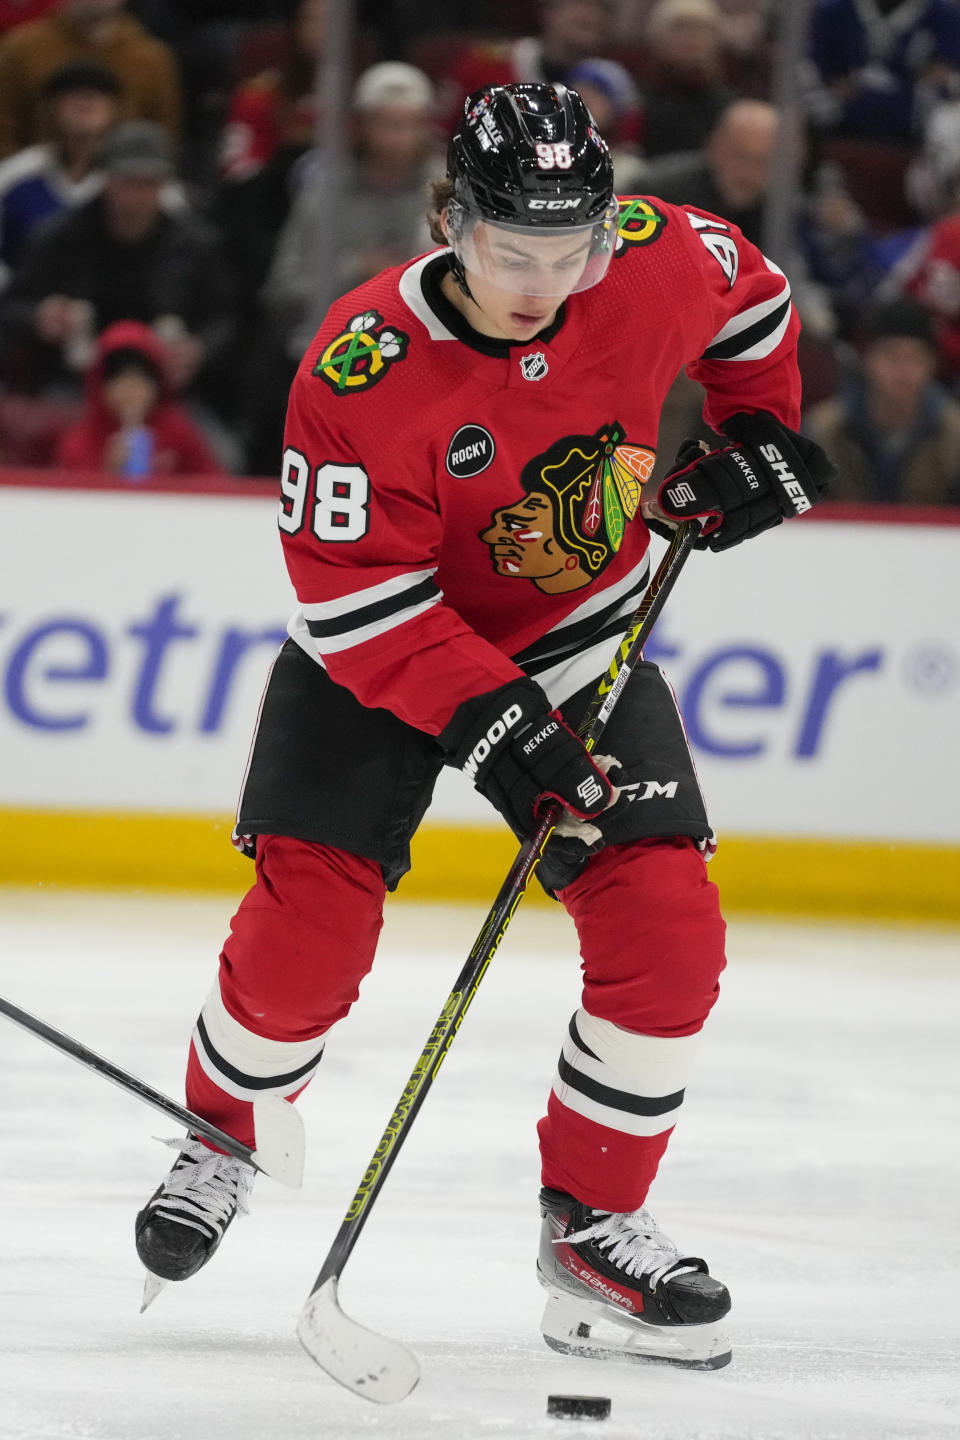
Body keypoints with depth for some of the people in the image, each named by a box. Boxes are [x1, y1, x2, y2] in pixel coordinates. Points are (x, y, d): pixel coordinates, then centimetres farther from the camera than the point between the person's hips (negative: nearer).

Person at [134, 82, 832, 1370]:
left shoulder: (659, 264, -18)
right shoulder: (363, 368, -29)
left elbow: (746, 297, 9)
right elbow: (356, 596, -26)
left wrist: (759, 429, 4)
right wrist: (493, 723, -32)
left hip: (581, 644, 3)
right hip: (375, 659, -3)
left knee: (667, 931, -11)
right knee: (305, 928, -12)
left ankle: (593, 1224, 4)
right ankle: (223, 1140, 19)